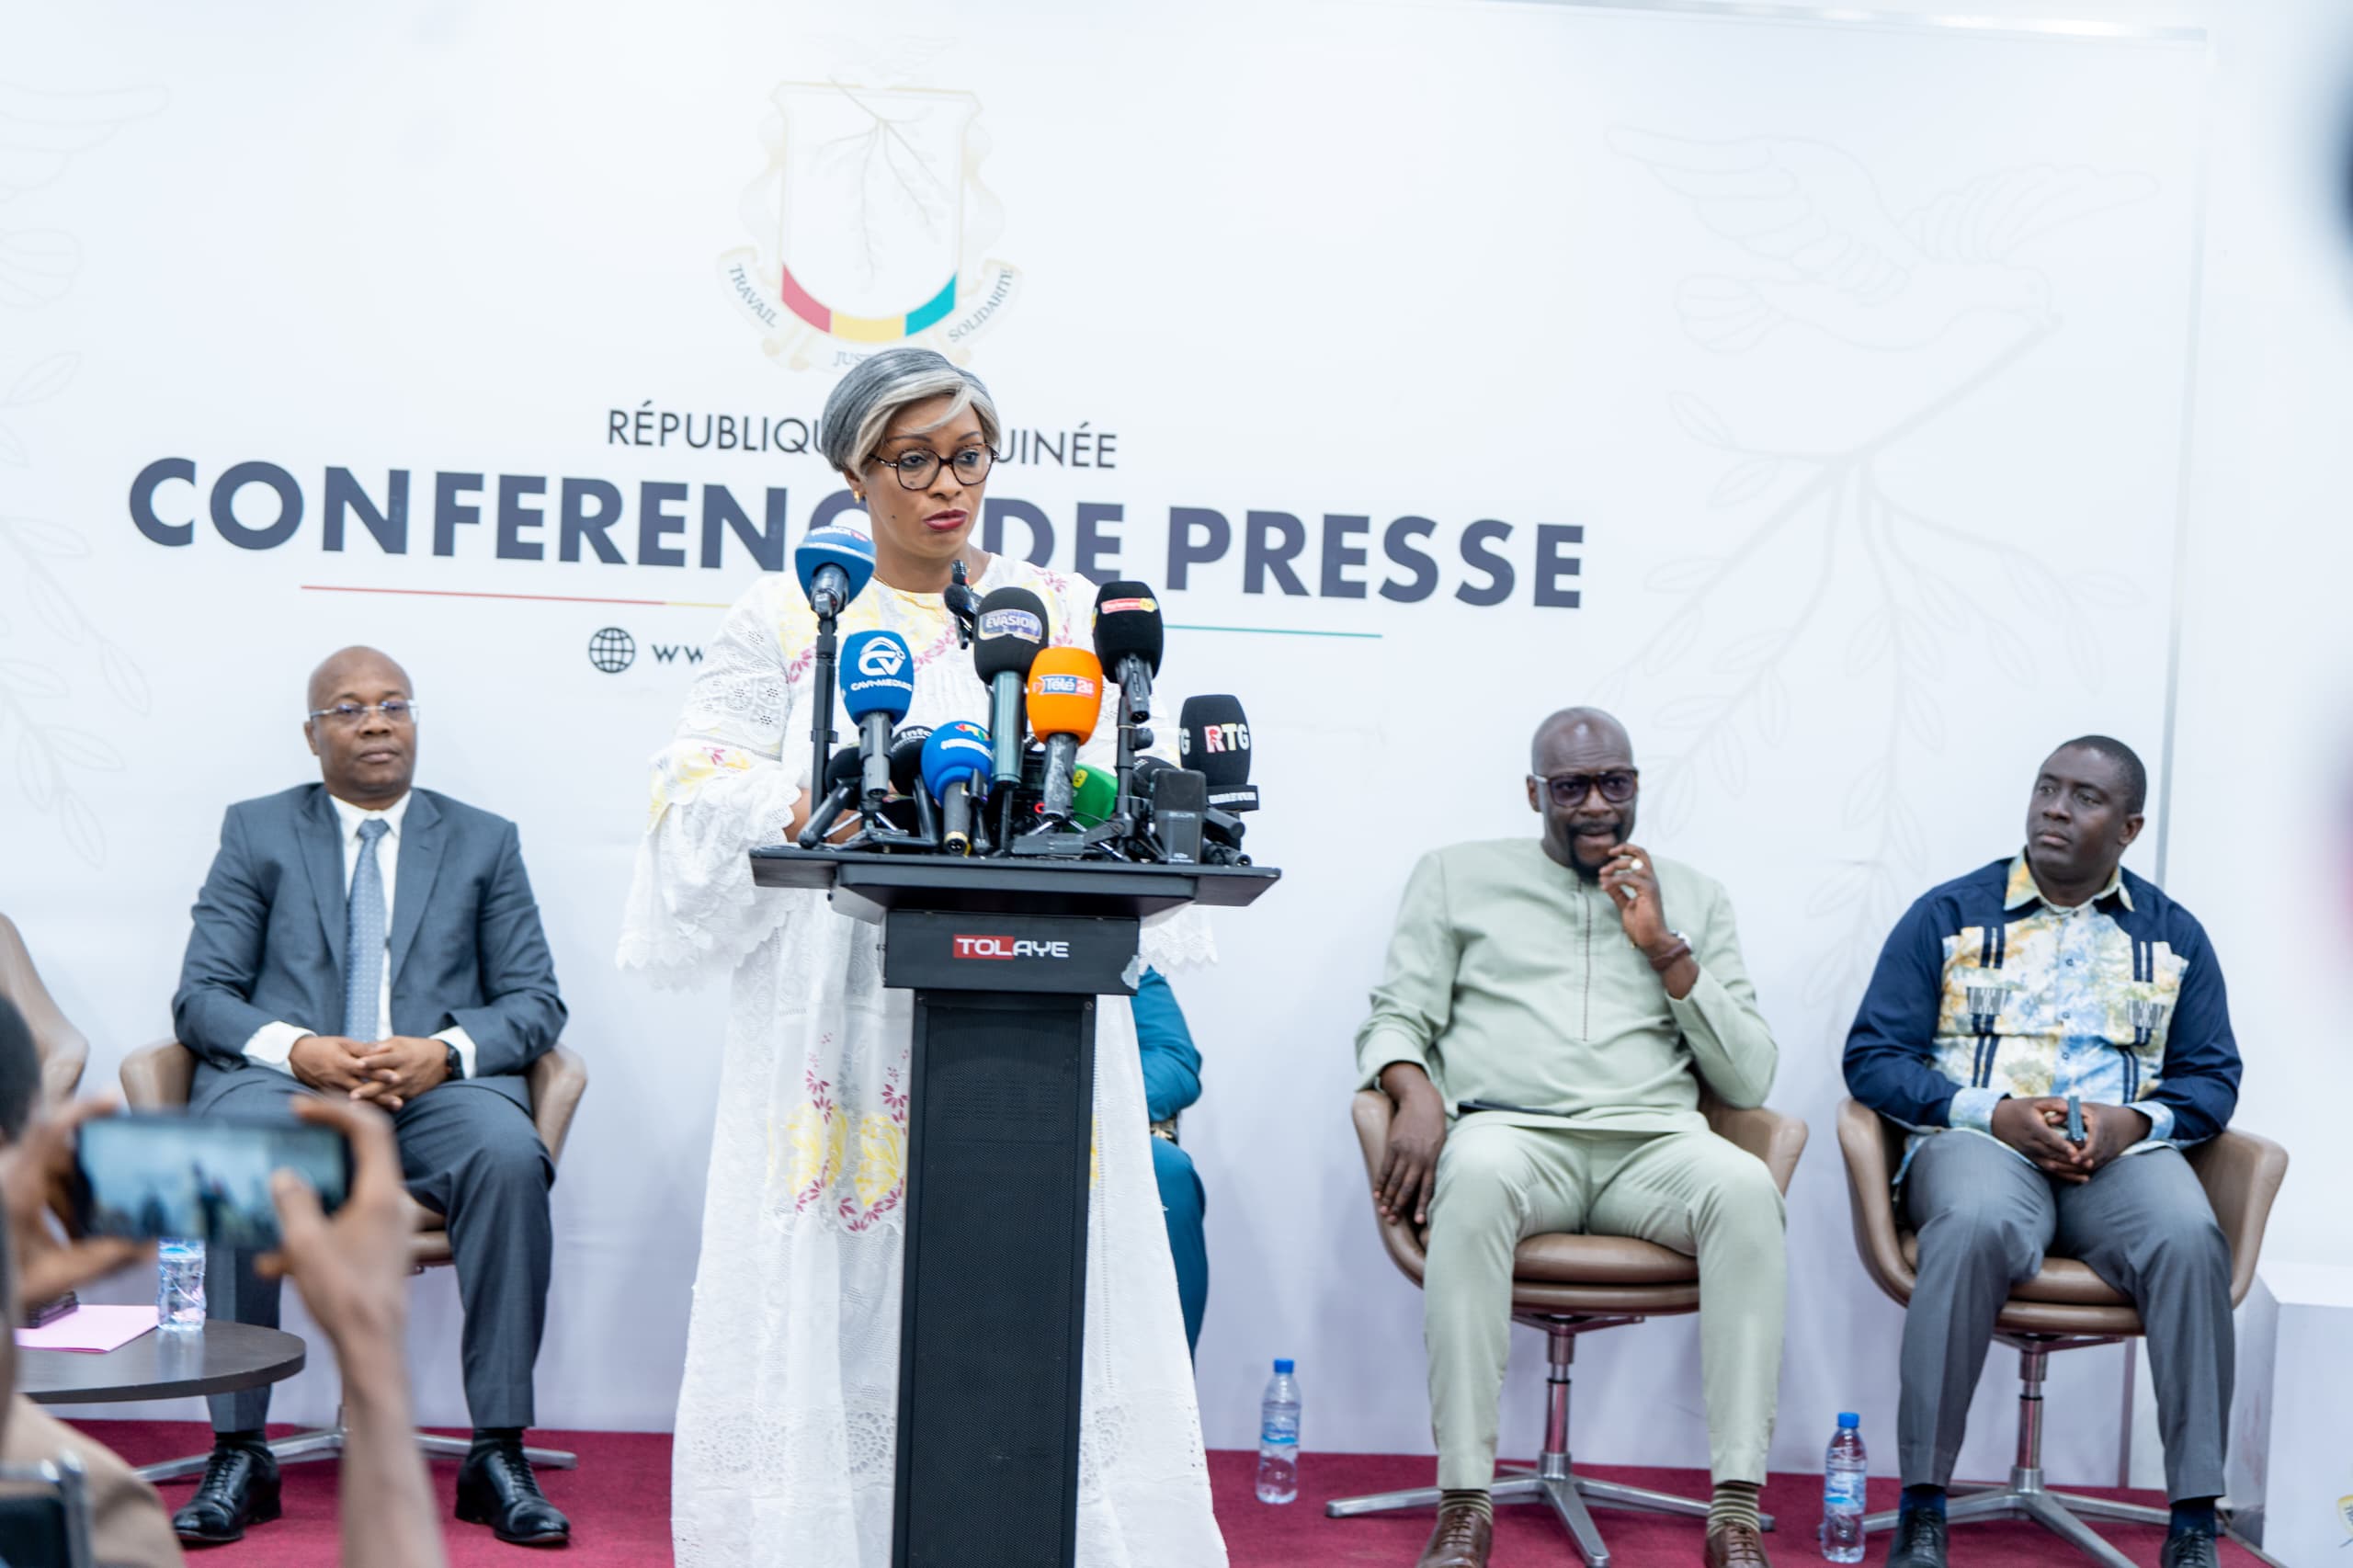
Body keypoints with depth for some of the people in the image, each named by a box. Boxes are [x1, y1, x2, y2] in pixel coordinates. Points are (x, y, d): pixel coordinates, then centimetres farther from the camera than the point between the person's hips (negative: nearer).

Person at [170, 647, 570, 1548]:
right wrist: (299, 1050, -14)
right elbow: (201, 997, 7)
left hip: (439, 1086, 0)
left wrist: (445, 1052, -13)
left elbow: (536, 1001, 9)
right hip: (287, 1080, 0)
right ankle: (238, 1455, -24)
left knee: (510, 1158, -33)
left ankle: (499, 1455, -26)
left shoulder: (485, 842, 17)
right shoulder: (256, 833, 15)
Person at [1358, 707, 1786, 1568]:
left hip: (1654, 1142, 2)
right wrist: (1416, 1092, -10)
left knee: (1747, 1187, -33)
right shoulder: (1459, 874, 19)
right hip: (1512, 1130, -1)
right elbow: (1393, 1020, 13)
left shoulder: (1693, 898, 22)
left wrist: (1664, 948, 3)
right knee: (1476, 1175, -39)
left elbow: (1750, 1080, 14)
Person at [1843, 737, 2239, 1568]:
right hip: (1978, 1139, -2)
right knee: (1976, 1226, -37)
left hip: (2121, 1150, 2)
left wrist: (2135, 1121, -8)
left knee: (2189, 1236, -32)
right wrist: (1992, 1114, -11)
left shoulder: (2174, 934, 18)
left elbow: (2212, 1076, 15)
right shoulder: (1949, 914, 9)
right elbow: (1872, 1055, 3)